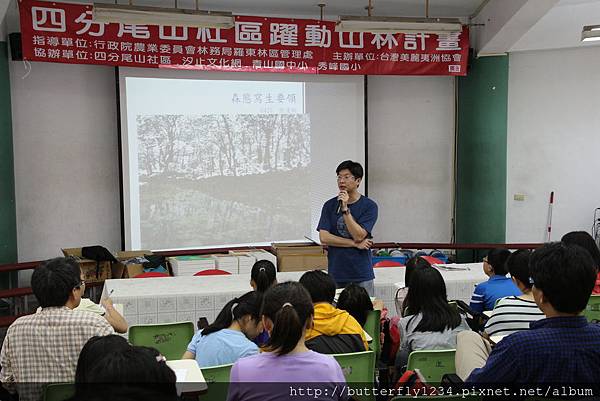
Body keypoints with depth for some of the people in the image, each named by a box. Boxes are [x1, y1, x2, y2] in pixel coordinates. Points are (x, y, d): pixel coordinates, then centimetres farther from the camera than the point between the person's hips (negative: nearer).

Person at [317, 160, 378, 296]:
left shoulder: (369, 206, -3)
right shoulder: (330, 205, 4)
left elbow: (359, 235, -13)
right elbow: (324, 237, -5)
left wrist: (345, 208, -19)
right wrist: (355, 244, -8)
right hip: (336, 274, 2)